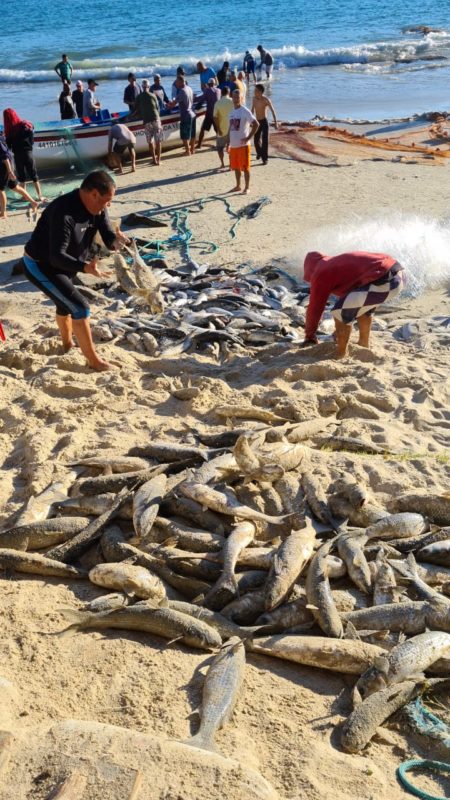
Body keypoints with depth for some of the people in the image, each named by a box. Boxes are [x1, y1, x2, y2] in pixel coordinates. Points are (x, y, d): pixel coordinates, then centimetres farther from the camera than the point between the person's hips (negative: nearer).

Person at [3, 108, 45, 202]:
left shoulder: (9, 130, -9)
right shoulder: (25, 125, -8)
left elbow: (8, 145, -1)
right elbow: (32, 140, -4)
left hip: (17, 155, 0)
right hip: (28, 152, 0)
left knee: (21, 177, 13)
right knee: (34, 176, 7)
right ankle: (40, 196, 4)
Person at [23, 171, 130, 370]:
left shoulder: (97, 208, -9)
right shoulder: (63, 213, -35)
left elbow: (107, 237, -9)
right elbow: (57, 256, -37)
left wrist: (116, 241, -32)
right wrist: (84, 267, -52)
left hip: (64, 264, 9)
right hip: (40, 266, -9)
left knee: (65, 304, 29)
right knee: (80, 307, -15)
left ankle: (67, 344, 54)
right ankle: (94, 361, -3)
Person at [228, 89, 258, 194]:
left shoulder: (245, 111, -10)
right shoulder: (232, 112, 13)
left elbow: (256, 124, -15)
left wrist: (248, 138, -17)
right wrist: (229, 143, 16)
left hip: (243, 145, -7)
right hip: (233, 145, 7)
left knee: (245, 167, -1)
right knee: (235, 167, 14)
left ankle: (247, 188, 7)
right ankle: (238, 186, 26)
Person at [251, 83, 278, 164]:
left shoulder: (266, 100, -16)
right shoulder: (254, 98, 0)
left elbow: (272, 110, -14)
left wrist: (275, 122, -21)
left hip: (264, 122, -5)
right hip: (257, 122, 5)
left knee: (265, 140, -9)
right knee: (256, 140, 9)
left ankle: (265, 158, -2)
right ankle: (259, 153, 38)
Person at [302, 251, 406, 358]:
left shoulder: (321, 274, 5)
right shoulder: (336, 264, 32)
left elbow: (315, 307, 9)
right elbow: (345, 295, 43)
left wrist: (309, 337, 23)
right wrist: (339, 331, 52)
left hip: (385, 281, -10)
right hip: (397, 273, 10)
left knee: (340, 311, 0)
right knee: (362, 306, 32)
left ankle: (341, 356, 8)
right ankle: (363, 345, 40)